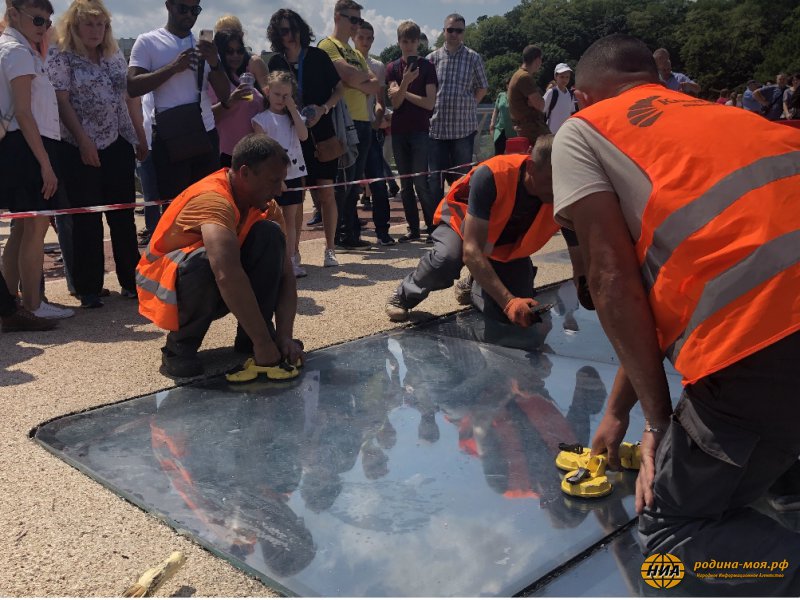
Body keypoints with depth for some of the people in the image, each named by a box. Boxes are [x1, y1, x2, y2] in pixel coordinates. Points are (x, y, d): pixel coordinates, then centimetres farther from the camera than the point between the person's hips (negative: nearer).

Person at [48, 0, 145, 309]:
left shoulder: (116, 56, 13)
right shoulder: (62, 59, -2)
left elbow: (131, 98, 15)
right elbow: (63, 103, -8)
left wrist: (141, 138, 12)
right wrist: (83, 140, -16)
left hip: (119, 146, 5)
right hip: (82, 150, -4)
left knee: (124, 216, 8)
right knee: (87, 221, -1)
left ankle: (130, 280, 17)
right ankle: (89, 289, 8)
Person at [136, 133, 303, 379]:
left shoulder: (259, 203, -7)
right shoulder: (214, 200, -31)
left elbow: (284, 273, -10)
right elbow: (227, 276, -45)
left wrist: (284, 336, -22)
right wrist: (263, 342, -44)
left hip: (218, 292, 7)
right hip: (165, 284, -6)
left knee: (270, 237, -15)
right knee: (203, 262, -39)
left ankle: (248, 340, -9)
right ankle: (179, 348, -15)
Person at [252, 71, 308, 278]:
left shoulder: (294, 116, 12)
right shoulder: (262, 119, -3)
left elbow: (304, 135, -5)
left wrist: (293, 110, -6)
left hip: (294, 173, 5)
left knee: (291, 218, 7)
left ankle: (291, 260, 11)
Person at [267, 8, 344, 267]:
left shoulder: (317, 57, 1)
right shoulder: (275, 63, 6)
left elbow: (339, 88, 4)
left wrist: (322, 109, -11)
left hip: (321, 133, -1)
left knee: (326, 192, -4)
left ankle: (330, 249, 7)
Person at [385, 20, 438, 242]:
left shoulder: (427, 67, 1)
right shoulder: (392, 68, 8)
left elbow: (430, 103, -7)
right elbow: (395, 102, -4)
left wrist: (403, 93, -4)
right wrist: (405, 82, -21)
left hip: (420, 130, -4)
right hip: (399, 131, 4)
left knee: (421, 182, -10)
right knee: (405, 183, 6)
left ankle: (434, 227, -1)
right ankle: (413, 228, 12)